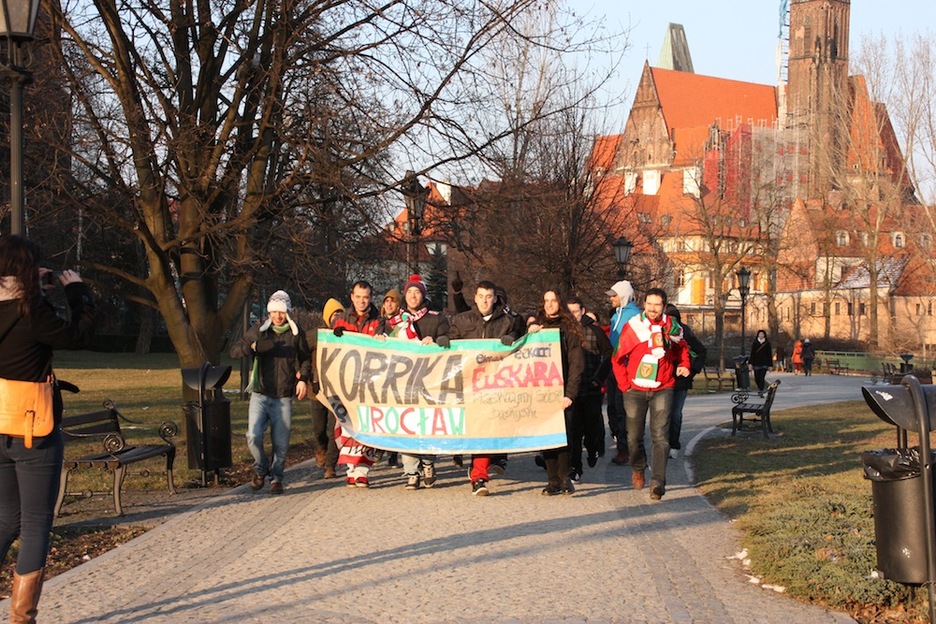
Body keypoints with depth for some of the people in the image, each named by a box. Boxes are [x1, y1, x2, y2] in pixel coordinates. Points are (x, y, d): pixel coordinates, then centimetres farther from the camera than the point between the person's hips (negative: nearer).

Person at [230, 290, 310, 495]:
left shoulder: (296, 333, 6)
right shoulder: (259, 330, 4)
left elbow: (306, 358, 19)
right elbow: (234, 350, 1)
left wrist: (303, 378, 2)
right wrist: (254, 346, -18)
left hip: (283, 398, 0)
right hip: (260, 395, 0)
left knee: (281, 442, 0)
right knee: (254, 435, -15)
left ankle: (276, 477, 21)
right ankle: (261, 468, 13)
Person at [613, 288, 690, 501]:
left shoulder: (672, 327, 0)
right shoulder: (632, 326, -6)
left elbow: (682, 348, 21)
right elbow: (618, 358, 2)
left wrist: (684, 365, 5)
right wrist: (624, 384, -3)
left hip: (662, 389, 0)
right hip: (635, 389, 0)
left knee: (660, 437, -10)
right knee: (634, 436, 9)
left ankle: (658, 483, -12)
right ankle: (638, 469, 37)